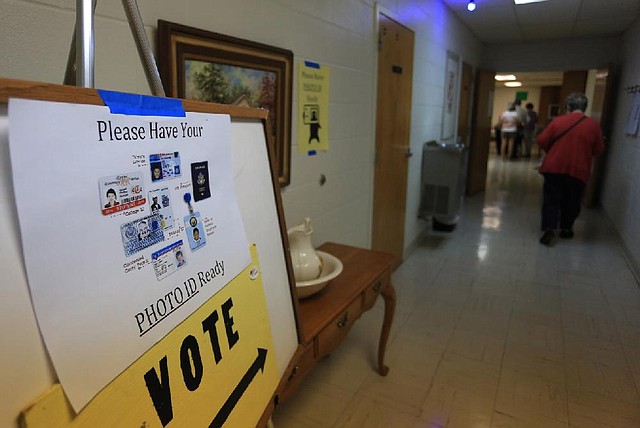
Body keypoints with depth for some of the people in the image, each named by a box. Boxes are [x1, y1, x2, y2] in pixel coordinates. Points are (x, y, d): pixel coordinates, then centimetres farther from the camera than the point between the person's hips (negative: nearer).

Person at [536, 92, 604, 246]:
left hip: (554, 167, -1)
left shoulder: (558, 121, -4)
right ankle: (566, 228, 26)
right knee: (571, 202, 16)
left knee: (551, 199, 5)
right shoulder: (593, 125, -2)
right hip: (578, 170, 1)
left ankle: (549, 228, -8)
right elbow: (599, 150, 5)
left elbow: (541, 141, -3)